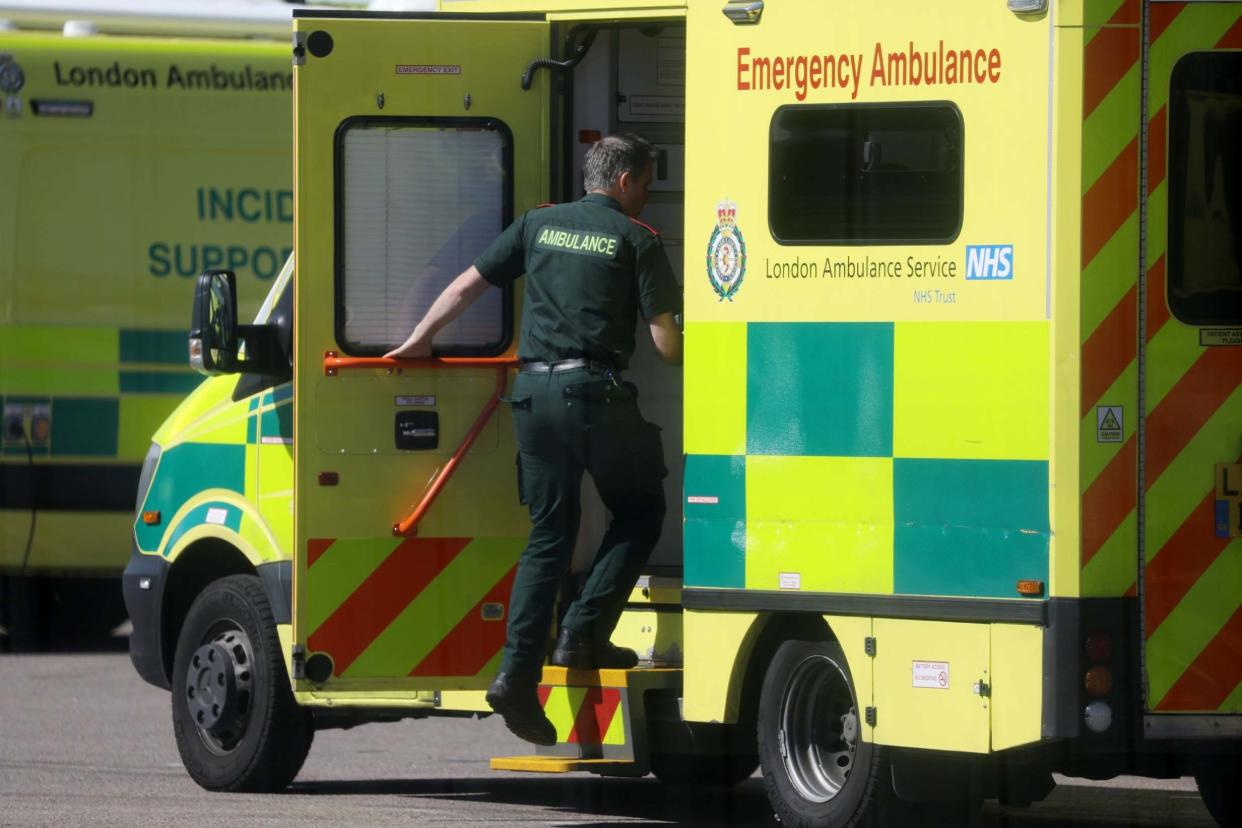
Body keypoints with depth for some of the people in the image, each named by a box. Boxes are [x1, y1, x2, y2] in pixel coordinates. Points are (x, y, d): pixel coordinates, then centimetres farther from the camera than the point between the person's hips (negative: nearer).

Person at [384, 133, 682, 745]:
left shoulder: (539, 225, 15)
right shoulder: (636, 240, 1)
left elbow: (465, 286, 18)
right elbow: (665, 341, -4)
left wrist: (418, 341, 28)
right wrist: (692, 359, 17)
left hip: (534, 390, 5)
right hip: (595, 391, -5)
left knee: (548, 535, 9)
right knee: (640, 512, 15)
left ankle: (518, 673, -2)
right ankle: (584, 635, 1)